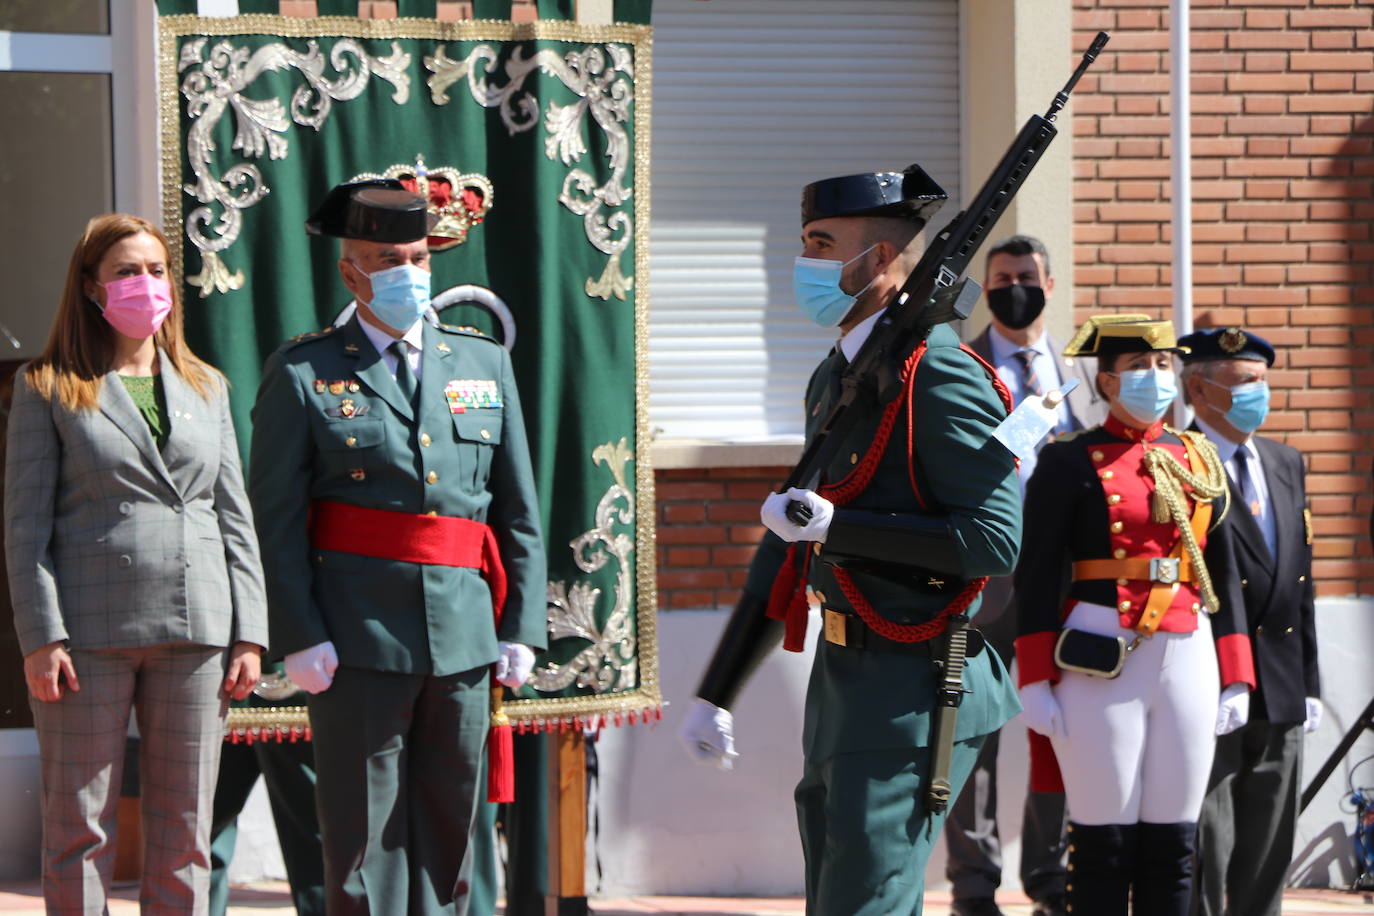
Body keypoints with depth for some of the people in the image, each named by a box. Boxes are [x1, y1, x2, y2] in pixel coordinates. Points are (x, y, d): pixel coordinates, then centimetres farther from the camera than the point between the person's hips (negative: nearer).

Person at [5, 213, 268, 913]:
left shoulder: (205, 387, 14)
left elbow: (234, 517, 13)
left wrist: (249, 634, 5)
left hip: (193, 631, 3)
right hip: (90, 631, -3)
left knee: (184, 830, 5)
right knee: (79, 828, 0)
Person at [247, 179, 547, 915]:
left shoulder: (485, 365, 13)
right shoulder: (303, 375, 1)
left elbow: (519, 510, 12)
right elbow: (275, 517, -4)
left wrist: (521, 627, 5)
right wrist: (299, 636, -13)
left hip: (463, 636, 4)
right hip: (357, 635, -4)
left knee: (447, 828, 8)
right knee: (363, 832, -2)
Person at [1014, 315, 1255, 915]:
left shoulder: (1199, 462, 14)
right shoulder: (1070, 462, 0)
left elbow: (1223, 575, 17)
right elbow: (1037, 578, -4)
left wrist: (1235, 679, 12)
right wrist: (1036, 682, -10)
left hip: (1189, 663, 4)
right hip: (1101, 665, -4)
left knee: (1172, 844, 5)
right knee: (1102, 844, -3)